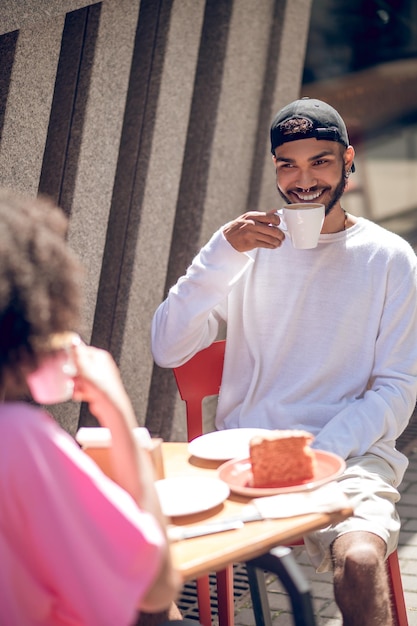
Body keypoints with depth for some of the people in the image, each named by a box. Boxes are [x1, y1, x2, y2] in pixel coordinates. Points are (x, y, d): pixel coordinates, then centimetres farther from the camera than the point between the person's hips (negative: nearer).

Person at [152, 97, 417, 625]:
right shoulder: (252, 247, 10)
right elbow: (167, 350, -1)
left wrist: (313, 457, -13)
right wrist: (223, 252, -13)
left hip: (349, 456, -1)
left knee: (359, 560, -33)